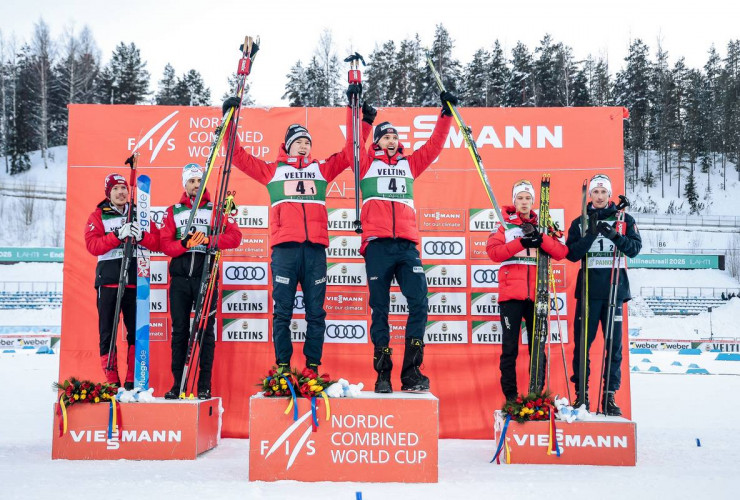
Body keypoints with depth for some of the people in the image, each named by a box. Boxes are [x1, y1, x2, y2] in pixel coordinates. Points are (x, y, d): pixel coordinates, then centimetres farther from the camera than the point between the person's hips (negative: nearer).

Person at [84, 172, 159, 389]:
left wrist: (141, 236, -14)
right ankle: (111, 382, 6)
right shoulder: (98, 216, 10)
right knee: (107, 331, 0)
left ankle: (133, 381, 7)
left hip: (135, 279, 1)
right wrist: (118, 235, -18)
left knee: (136, 330, -2)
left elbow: (157, 242, 6)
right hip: (108, 279, -1)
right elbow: (93, 246, -5)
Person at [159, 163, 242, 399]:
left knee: (206, 331, -1)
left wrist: (208, 239, -17)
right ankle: (177, 385, 11)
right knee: (179, 331, 4)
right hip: (180, 278, 2)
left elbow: (235, 237, -2)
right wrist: (184, 243, -15)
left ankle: (204, 387, 3)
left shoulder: (215, 209, 10)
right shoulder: (173, 211, 15)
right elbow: (165, 244, 5)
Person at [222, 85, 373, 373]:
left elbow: (350, 152, 20)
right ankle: (282, 367, 7)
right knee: (282, 311, 0)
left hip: (315, 247, 1)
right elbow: (239, 156, 19)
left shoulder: (321, 169, 20)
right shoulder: (272, 170, 18)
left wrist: (356, 112, 18)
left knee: (315, 312, 2)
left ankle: (313, 367, 9)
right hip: (284, 247, -1)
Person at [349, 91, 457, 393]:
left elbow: (434, 146, 23)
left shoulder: (409, 163, 23)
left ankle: (411, 371, -6)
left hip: (407, 244, 2)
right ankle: (383, 374, 6)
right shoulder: (367, 163, 17)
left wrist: (446, 114, 20)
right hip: (377, 244, -2)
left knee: (419, 302, -11)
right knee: (379, 308, 0)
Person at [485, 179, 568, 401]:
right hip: (511, 293, -2)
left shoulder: (543, 227, 15)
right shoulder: (505, 227, 9)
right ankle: (510, 395, 7)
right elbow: (493, 251, -9)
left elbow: (561, 252, 0)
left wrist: (540, 238, -13)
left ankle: (537, 394, 15)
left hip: (536, 295, 2)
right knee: (510, 346, -1)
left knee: (538, 345, 6)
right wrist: (521, 242, -17)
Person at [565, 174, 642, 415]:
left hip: (615, 289, 0)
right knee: (582, 343, 0)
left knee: (614, 345, 2)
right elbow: (572, 254, -1)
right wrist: (591, 234, -14)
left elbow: (635, 248, -2)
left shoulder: (624, 220, 10)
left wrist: (615, 236, -18)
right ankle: (581, 394, 9)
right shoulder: (580, 222, 9)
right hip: (588, 290, 0)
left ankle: (609, 395, 9)